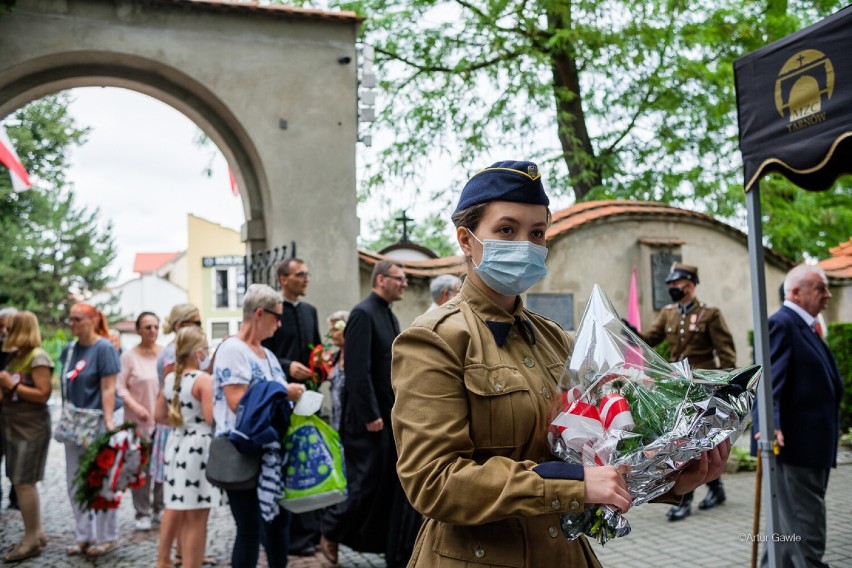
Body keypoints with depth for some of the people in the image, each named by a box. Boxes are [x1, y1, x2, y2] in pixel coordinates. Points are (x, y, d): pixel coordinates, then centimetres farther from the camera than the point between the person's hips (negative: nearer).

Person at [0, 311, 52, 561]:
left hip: (31, 427, -9)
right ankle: (37, 533, 21)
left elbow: (43, 395, -19)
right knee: (22, 482, 12)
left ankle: (31, 540, 2)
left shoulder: (37, 357, -13)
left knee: (23, 482, -6)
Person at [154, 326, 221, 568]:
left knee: (177, 511, 25)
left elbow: (159, 415, 15)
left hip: (176, 446, 8)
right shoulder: (204, 380, -16)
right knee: (196, 518, 1)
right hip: (198, 449, -8)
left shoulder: (170, 379, 8)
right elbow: (212, 419, -23)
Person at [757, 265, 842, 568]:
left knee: (792, 523, 20)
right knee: (805, 530, -2)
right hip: (795, 442, -10)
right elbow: (770, 380, -27)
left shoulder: (805, 326, 16)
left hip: (812, 443, 10)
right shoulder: (782, 324, -15)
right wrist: (771, 424, -41)